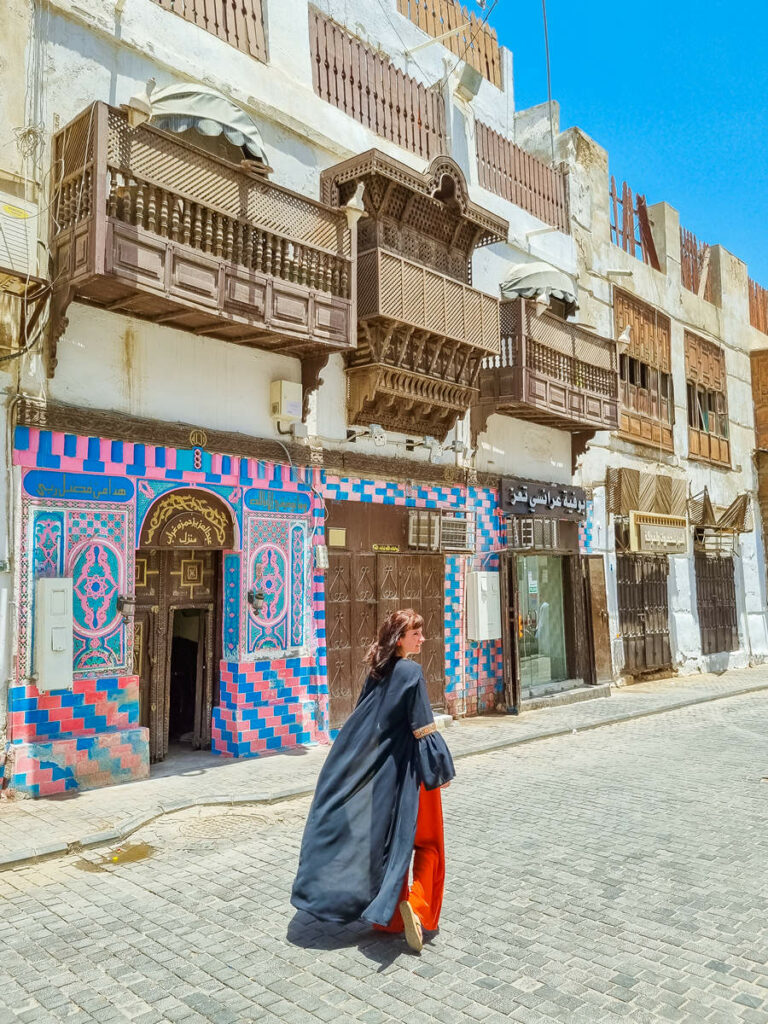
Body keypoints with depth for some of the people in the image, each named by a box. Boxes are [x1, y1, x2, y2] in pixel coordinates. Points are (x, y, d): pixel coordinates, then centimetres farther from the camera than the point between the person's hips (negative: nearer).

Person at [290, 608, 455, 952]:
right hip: (409, 769, -7)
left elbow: (361, 724, 10)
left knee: (389, 839, 16)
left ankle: (389, 916, 23)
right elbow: (423, 729, -19)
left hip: (381, 769, 7)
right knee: (426, 842, 9)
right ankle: (416, 905, -8)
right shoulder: (411, 672, -17)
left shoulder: (378, 672, 5)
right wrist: (441, 768, -10)